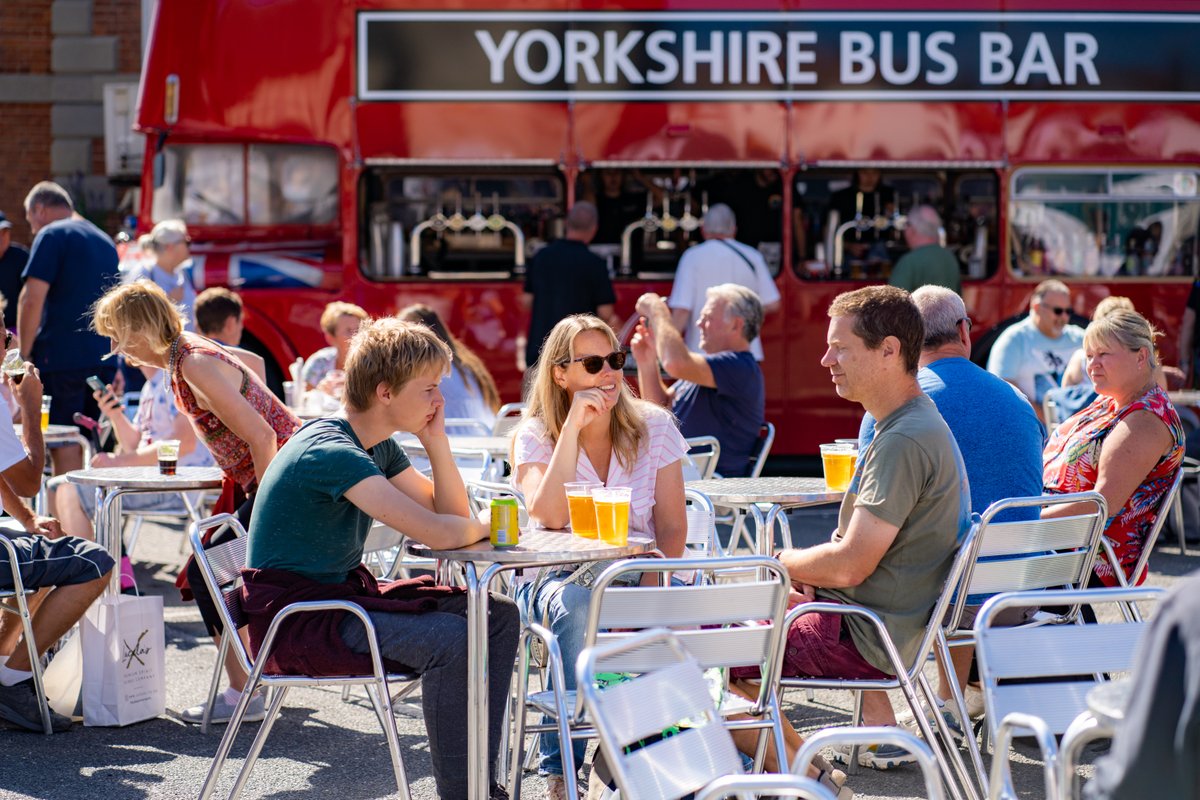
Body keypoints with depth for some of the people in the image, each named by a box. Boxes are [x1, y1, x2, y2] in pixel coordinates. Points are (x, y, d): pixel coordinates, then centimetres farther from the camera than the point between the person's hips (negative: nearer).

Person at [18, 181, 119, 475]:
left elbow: (32, 300, -12)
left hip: (62, 357, -7)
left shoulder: (52, 235, -4)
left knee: (64, 448, -6)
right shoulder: (105, 241, 20)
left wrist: (24, 354, -6)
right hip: (103, 360, 7)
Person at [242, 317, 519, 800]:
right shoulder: (331, 452, -23)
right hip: (292, 619, -10)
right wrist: (480, 528, -8)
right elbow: (438, 533, -30)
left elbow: (451, 511, 12)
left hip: (346, 594, 10)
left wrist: (436, 441, -1)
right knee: (449, 639, -29)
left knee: (497, 617, 3)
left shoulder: (378, 448, 9)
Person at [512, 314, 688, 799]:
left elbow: (672, 526, 1)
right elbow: (549, 516, -20)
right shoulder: (534, 436, -3)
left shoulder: (654, 427, 3)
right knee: (576, 604, -37)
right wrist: (574, 426, -20)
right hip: (557, 576, -2)